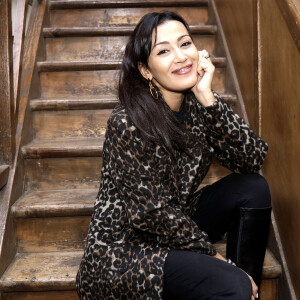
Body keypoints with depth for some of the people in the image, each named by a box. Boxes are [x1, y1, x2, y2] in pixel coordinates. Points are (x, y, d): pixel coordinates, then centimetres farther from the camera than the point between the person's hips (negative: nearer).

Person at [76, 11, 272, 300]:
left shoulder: (197, 104, -4)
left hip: (179, 225, 7)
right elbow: (153, 213, -19)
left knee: (253, 188, -11)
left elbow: (252, 159, -13)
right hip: (124, 249, -7)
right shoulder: (127, 124, -23)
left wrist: (207, 98, -22)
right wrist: (213, 256, -12)